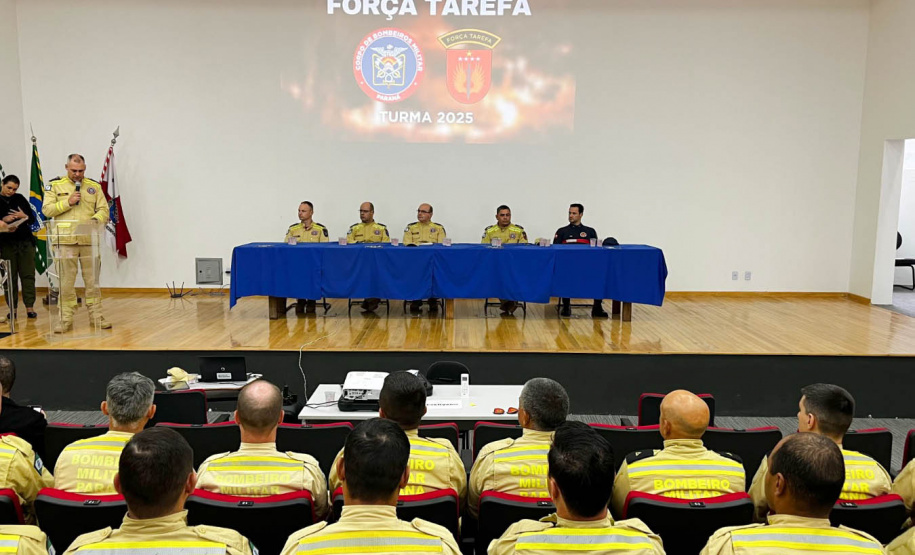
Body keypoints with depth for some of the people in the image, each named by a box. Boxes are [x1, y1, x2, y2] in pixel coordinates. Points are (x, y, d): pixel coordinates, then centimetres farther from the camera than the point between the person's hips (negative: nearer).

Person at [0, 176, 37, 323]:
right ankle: (12, 309, 8)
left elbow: (32, 219, 9)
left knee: (28, 275, -1)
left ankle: (30, 307, 1)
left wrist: (25, 216, -11)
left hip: (25, 242, 1)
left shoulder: (20, 199, 8)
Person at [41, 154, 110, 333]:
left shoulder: (94, 186, 11)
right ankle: (66, 319, 6)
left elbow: (104, 209, 7)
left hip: (89, 240, 2)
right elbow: (47, 209, -1)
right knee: (66, 282, 0)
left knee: (93, 280, 6)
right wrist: (68, 202, -12)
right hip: (65, 241, -1)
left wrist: (96, 219, -13)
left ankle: (96, 315, 14)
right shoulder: (55, 185, 6)